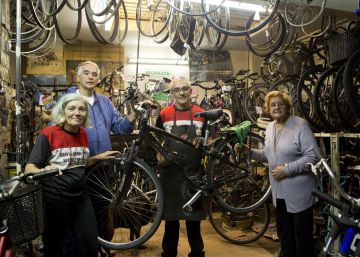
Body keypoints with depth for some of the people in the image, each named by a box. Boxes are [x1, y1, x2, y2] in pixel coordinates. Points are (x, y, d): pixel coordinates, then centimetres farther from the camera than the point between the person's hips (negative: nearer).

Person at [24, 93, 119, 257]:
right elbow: (29, 168, -18)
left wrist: (99, 157, 7)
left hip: (81, 198, 5)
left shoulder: (83, 134, 5)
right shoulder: (48, 134, -13)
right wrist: (43, 171, -37)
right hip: (55, 200, -5)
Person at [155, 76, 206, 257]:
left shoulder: (201, 115, 3)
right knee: (171, 218, 10)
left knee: (194, 219, 10)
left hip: (194, 174, 0)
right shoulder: (164, 115, 1)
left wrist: (203, 142, -13)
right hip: (170, 173, 0)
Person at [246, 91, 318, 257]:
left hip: (298, 192, -7)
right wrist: (251, 152, 1)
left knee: (302, 234, 6)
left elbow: (312, 156, -20)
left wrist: (286, 169, -23)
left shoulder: (300, 125, -14)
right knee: (284, 233, 20)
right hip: (280, 192, 7)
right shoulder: (270, 127, 8)